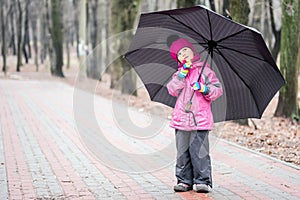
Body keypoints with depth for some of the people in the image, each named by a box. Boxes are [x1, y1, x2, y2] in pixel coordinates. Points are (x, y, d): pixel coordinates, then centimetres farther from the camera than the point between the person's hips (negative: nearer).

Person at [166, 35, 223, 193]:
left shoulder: (204, 70, 6)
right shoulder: (179, 73, 16)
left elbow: (218, 89, 3)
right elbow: (172, 90, -1)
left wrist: (204, 89, -15)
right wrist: (182, 74, -8)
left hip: (200, 118, -4)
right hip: (181, 118, 4)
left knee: (199, 151, -7)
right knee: (182, 151, 6)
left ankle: (203, 181, -1)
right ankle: (184, 180, 15)